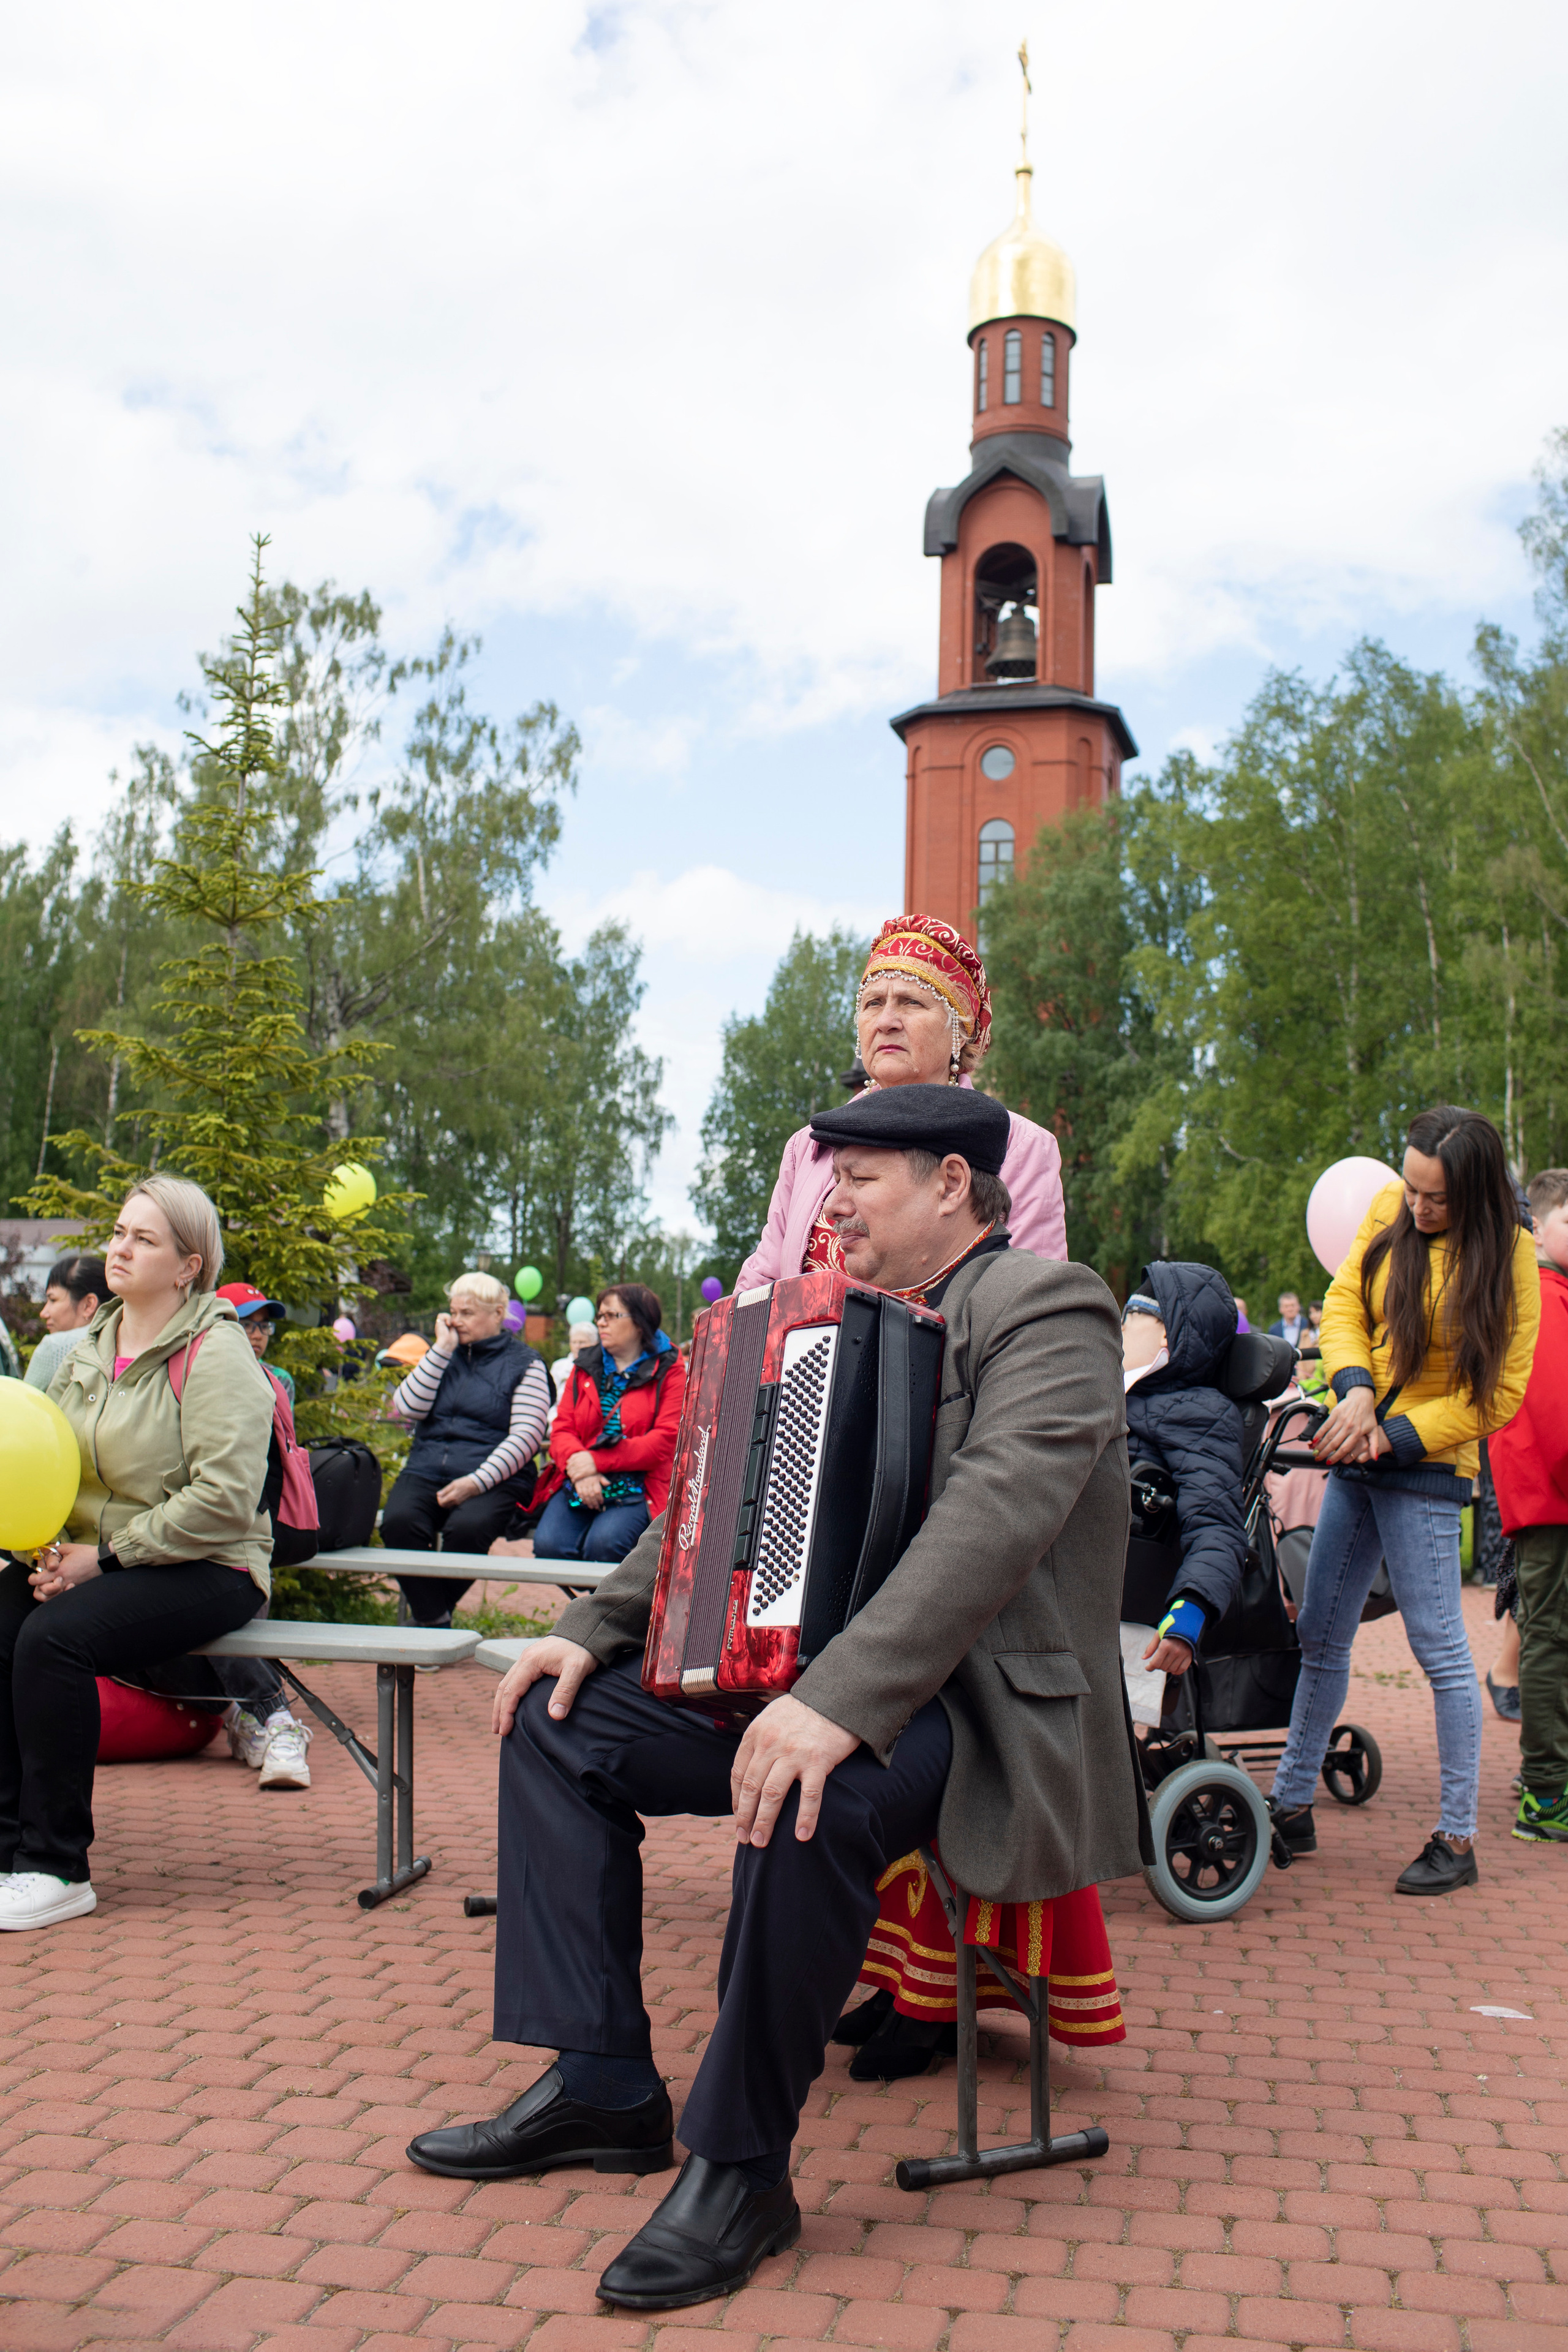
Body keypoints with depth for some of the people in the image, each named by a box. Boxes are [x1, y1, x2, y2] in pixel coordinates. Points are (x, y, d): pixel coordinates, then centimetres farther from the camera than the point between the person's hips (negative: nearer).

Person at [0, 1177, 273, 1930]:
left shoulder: (216, 1354, -10)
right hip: (87, 1556, 7)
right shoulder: (92, 1346, 13)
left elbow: (223, 1500, -19)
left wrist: (106, 1557, -18)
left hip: (203, 1571, -6)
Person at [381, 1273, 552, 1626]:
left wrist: (478, 1482, -17)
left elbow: (526, 1436, -5)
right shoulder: (444, 1355, 21)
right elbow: (407, 1408, 5)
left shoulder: (525, 1363, 7)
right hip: (426, 1470, 4)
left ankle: (430, 1617, -11)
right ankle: (435, 1622, -18)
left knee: (465, 1528, -35)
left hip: (493, 1479, -4)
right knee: (398, 1521, -29)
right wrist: (442, 1349, 2)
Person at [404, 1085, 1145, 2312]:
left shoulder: (1046, 1307, -11)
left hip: (988, 1707, -9)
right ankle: (602, 2086, 9)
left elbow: (994, 1515, -26)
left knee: (810, 1791, -38)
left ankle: (743, 2166, -17)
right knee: (559, 1716, 5)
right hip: (825, 1683, 9)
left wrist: (842, 1702, -36)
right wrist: (594, 1624, 7)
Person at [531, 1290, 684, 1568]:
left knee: (603, 1543, -33)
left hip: (636, 1487, -4)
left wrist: (598, 1461, -15)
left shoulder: (669, 1370, 4)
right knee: (548, 1544, -26)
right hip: (577, 1486, 4)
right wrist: (578, 1466, -14)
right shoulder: (585, 1367, 19)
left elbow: (665, 1440, -7)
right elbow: (562, 1429, 10)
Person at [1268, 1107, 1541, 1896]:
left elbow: (1498, 1393, -11)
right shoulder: (1388, 1212, 1)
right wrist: (1355, 1389, -14)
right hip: (1357, 1455, 6)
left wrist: (1393, 1437, -16)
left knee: (1439, 1646, -3)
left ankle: (1457, 1839, 10)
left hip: (1427, 1467, -6)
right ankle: (1291, 1808, 25)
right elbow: (1343, 1304, 4)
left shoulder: (1507, 1255, -12)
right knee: (1320, 1635, 12)